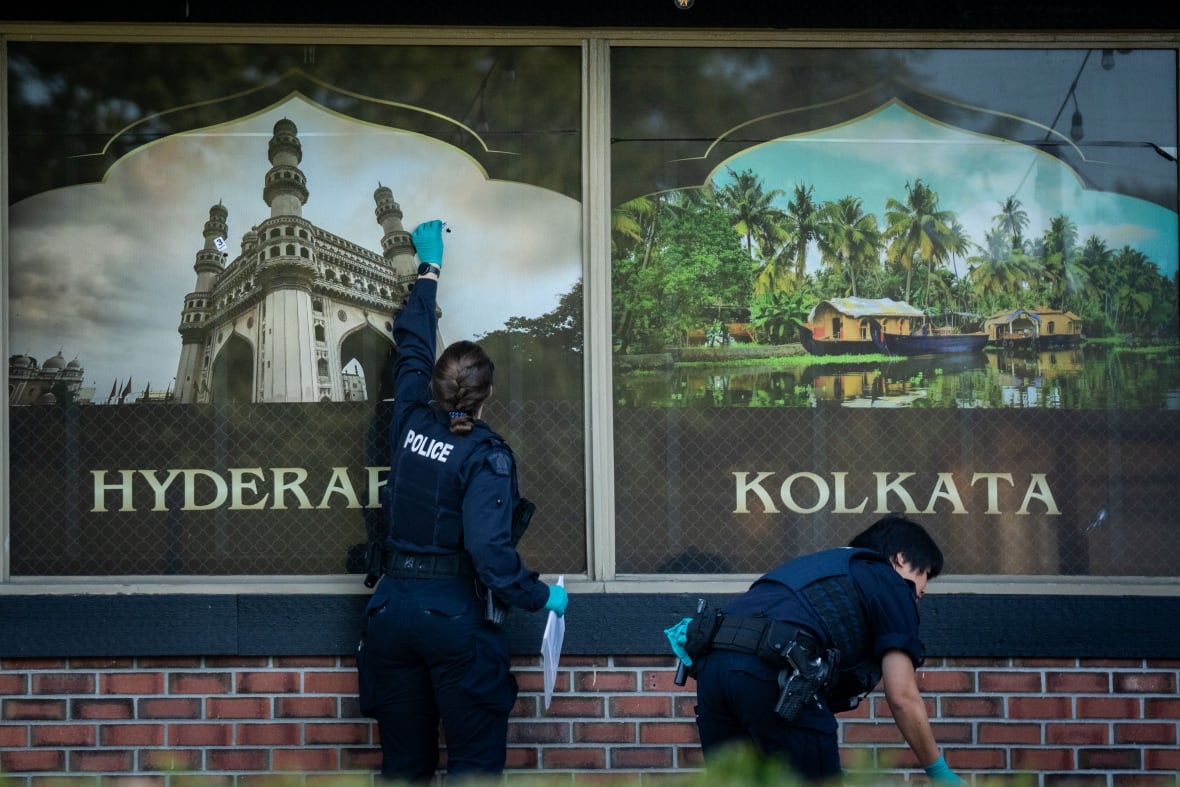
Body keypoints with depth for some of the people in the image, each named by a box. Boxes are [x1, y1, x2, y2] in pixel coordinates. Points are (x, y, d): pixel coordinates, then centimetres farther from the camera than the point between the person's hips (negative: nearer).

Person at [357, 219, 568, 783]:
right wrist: (540, 597, -7)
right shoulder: (485, 456, -12)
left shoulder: (411, 423, 5)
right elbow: (489, 548, -21)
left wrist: (429, 268, 34)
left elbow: (412, 347, 22)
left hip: (393, 607, 6)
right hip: (455, 616, -6)